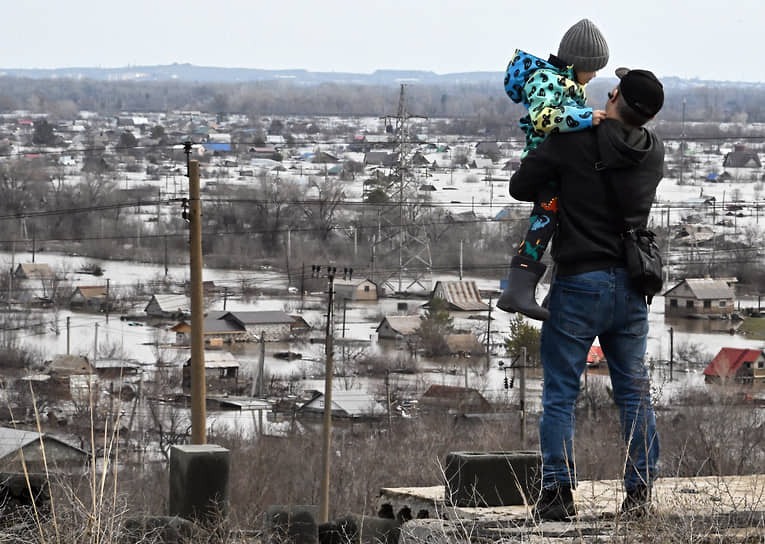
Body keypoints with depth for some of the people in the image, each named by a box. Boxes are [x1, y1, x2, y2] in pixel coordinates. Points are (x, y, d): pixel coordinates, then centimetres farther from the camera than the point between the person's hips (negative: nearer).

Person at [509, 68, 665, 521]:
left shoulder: (573, 141, -12)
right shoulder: (654, 153, 3)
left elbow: (520, 186, -4)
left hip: (579, 283, -4)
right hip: (631, 285, 4)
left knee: (560, 394, 2)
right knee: (634, 394, 10)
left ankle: (558, 491, -2)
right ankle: (640, 492, 9)